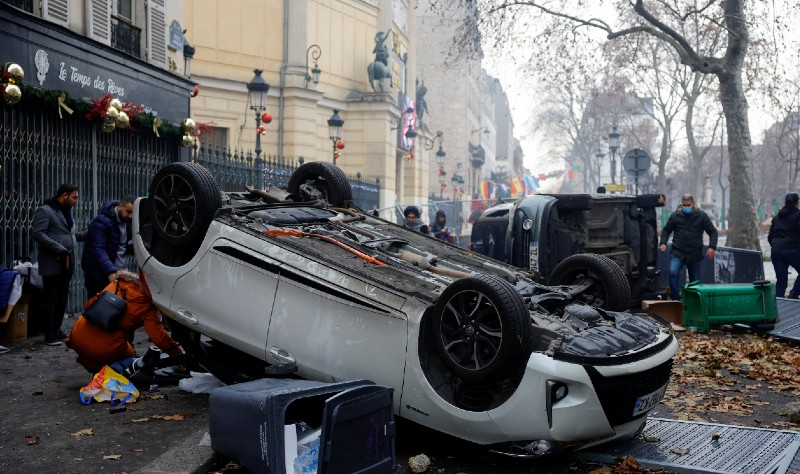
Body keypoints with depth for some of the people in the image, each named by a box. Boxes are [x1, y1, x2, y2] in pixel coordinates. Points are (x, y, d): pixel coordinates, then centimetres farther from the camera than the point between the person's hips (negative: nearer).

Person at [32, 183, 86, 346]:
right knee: (50, 299, -2)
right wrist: (60, 249, -21)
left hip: (67, 263, 8)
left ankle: (57, 329, 20)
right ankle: (49, 334, 3)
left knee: (62, 299, 11)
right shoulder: (44, 211, -8)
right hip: (52, 264, -8)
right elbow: (38, 234, -17)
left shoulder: (67, 211, 19)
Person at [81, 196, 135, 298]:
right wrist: (110, 271, -38)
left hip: (117, 272, 6)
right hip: (98, 276, -6)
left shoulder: (127, 222, 7)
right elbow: (98, 250, -25)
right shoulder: (101, 222, -15)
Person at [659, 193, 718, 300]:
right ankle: (676, 299, -16)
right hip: (678, 253, -1)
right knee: (673, 272, -25)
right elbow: (666, 230, 15)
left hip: (695, 255, 1)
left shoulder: (702, 216, 4)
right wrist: (663, 243, -2)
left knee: (695, 280, 8)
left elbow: (713, 232, 7)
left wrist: (712, 247, -7)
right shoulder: (675, 216, 4)